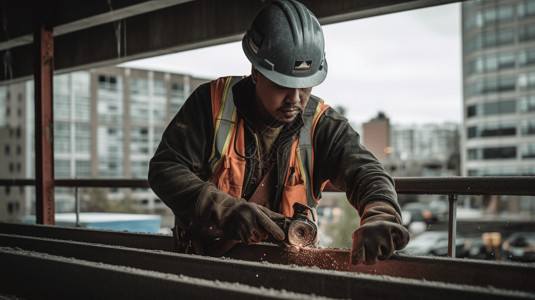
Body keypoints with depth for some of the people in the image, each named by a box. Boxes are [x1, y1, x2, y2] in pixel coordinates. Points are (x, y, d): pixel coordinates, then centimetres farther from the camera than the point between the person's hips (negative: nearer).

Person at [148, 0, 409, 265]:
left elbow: (365, 172, -13)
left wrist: (380, 217, -39)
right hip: (207, 258, 1)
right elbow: (164, 168, -6)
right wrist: (225, 210, -23)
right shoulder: (212, 102, -4)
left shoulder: (321, 124, -2)